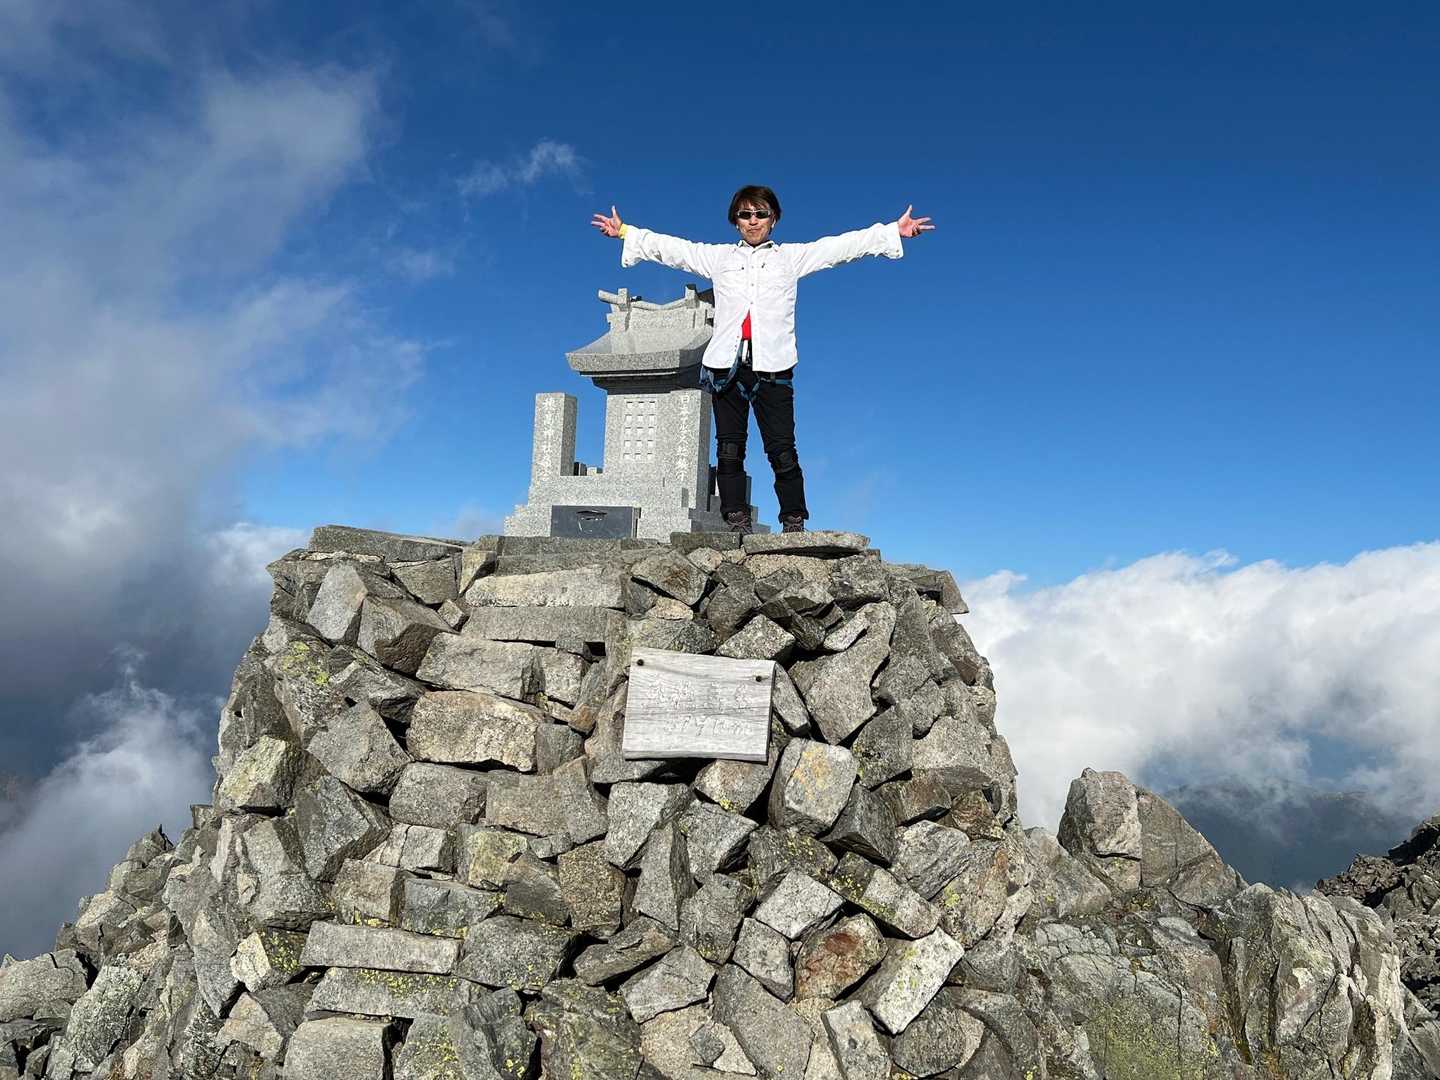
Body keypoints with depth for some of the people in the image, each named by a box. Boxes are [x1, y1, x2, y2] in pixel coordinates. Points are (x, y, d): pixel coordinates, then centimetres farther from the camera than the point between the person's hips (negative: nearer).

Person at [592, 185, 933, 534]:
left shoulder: (791, 256, 17)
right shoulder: (718, 257, 21)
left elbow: (844, 245, 12)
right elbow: (669, 247, 22)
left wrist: (895, 231, 7)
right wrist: (625, 232, 19)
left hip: (772, 365, -2)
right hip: (727, 364, 2)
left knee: (782, 451, -7)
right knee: (729, 450, -2)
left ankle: (794, 524, -2)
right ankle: (737, 522, 0)